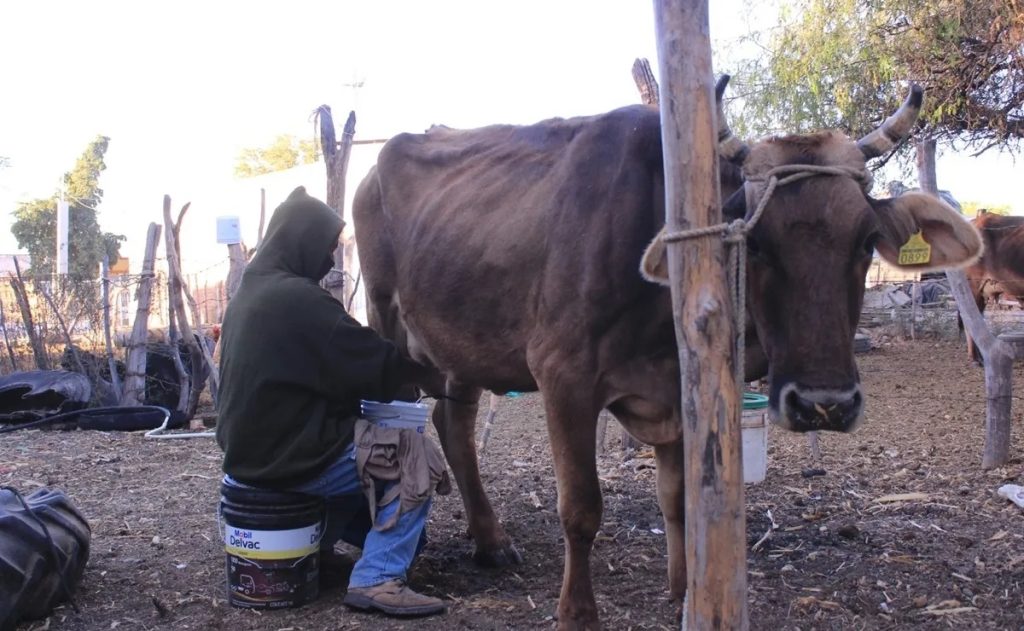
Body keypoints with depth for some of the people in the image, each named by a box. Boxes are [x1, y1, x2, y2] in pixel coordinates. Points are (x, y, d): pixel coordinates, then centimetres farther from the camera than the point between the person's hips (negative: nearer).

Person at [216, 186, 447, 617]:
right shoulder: (298, 298, -20)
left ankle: (319, 539, 25)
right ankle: (376, 581, -7)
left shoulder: (251, 290, 10)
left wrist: (395, 352, 8)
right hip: (289, 455, -10)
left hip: (249, 448, 10)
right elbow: (378, 367, -18)